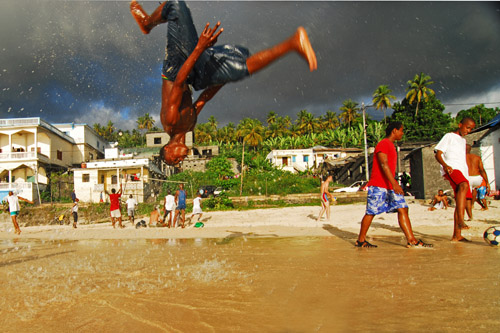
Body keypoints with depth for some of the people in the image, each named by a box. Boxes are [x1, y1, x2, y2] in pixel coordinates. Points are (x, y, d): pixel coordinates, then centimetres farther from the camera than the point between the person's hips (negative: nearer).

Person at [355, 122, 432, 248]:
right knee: (371, 213, -2)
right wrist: (394, 184, -28)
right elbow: (384, 164, -21)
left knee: (403, 209, 0)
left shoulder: (391, 146, 20)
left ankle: (412, 240, -2)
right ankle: (360, 240, 10)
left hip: (390, 186, 9)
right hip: (378, 186, -9)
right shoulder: (383, 144, -10)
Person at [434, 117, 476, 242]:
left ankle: (457, 235, 6)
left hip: (463, 172, 8)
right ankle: (460, 220, -47)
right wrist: (445, 165, -23)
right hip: (451, 169, -8)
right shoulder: (449, 136, 6)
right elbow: (438, 153, -5)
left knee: (462, 201, 2)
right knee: (464, 186, -37)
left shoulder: (463, 140, 30)